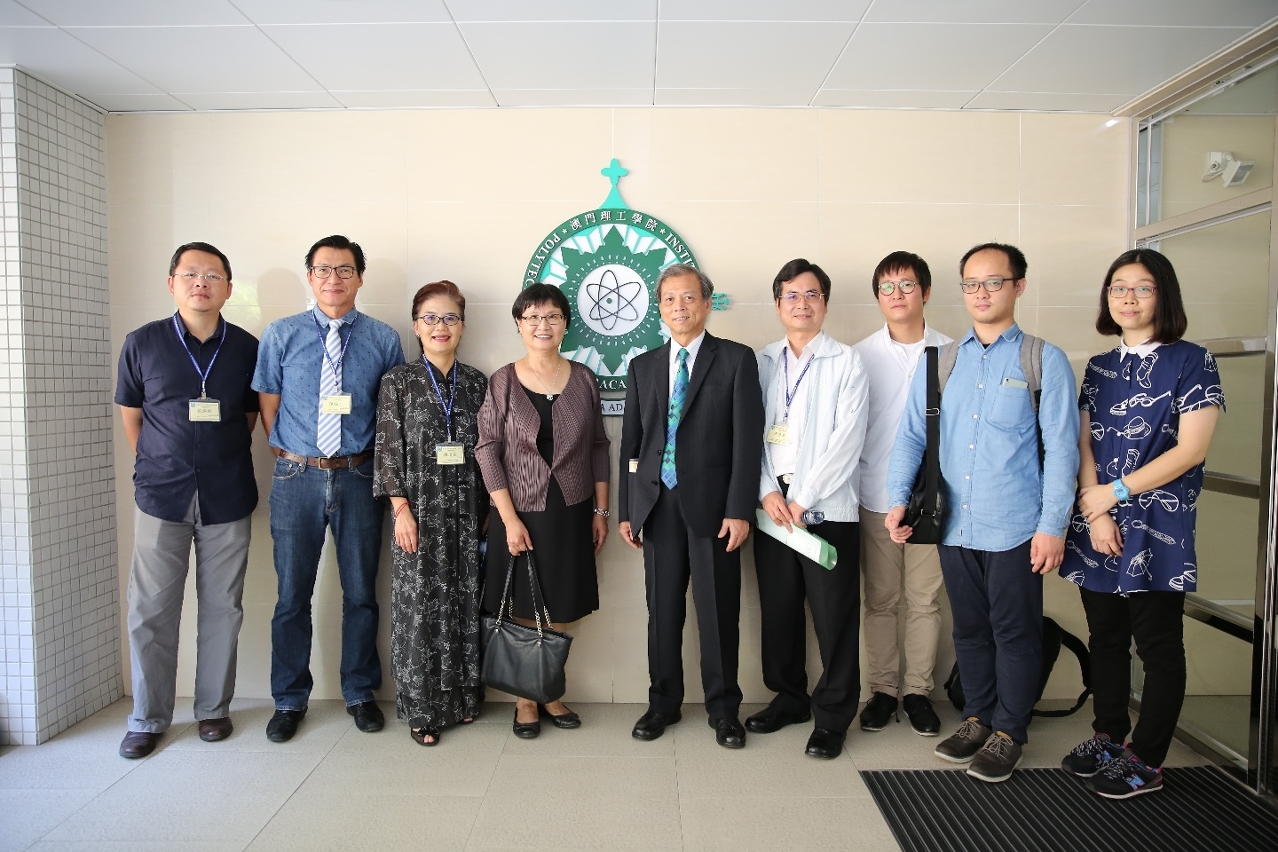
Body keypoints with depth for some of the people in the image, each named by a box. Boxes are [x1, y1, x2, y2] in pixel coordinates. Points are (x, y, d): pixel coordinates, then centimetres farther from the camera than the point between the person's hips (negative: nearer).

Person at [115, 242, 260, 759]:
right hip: (160, 497, 0)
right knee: (150, 611, 3)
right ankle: (148, 718, 20)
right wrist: (156, 469, 12)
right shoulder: (142, 343, 1)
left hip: (228, 500, 0)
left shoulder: (247, 348, 2)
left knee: (222, 608, 8)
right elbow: (131, 416, 10)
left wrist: (223, 464, 11)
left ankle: (214, 708, 24)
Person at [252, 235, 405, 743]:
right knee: (292, 595, 9)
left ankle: (360, 693, 27)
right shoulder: (281, 335, 3)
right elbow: (269, 406, 7)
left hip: (358, 477, 0)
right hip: (297, 477, 0)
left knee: (360, 592, 10)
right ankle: (290, 700, 25)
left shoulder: (384, 340, 2)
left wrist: (379, 466, 1)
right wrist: (294, 459, 4)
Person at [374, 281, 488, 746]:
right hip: (421, 507, -3)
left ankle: (462, 696, 26)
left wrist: (486, 511, 5)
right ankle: (423, 708, 17)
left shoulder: (476, 382, 7)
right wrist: (402, 509, -10)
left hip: (467, 508, 3)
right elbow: (389, 449, -4)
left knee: (465, 603, 10)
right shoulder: (399, 381, -1)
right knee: (421, 607, 3)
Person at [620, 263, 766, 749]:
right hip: (658, 504, 3)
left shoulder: (736, 360, 1)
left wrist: (740, 509, -12)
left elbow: (748, 439, -5)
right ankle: (663, 702, 26)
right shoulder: (643, 367, 12)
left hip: (712, 504, -3)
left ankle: (723, 708, 22)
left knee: (718, 611, 5)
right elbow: (630, 442, 12)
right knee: (662, 610, 11)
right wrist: (625, 510, 8)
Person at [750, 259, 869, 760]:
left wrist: (802, 498, -12)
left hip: (827, 508, -3)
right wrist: (767, 492, -8)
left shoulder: (846, 362, 0)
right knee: (778, 610, 11)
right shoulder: (760, 363, 11)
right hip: (771, 506, 4)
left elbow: (846, 439, -8)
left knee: (834, 616, 1)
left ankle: (832, 716, 15)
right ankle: (789, 697, 28)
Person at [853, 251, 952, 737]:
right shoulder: (861, 356, 3)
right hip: (876, 497, 1)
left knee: (925, 600, 7)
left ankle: (918, 691, 21)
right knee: (879, 601, 8)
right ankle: (882, 690, 21)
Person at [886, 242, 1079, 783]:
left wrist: (1053, 525, -11)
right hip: (954, 527, 4)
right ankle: (977, 718, 32)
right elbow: (912, 436, 6)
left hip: (1016, 529, -3)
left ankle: (1009, 732, 24)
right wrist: (898, 498, -6)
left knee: (1015, 633, 8)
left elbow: (1061, 449, -5)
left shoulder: (1044, 361, -1)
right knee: (969, 630, 15)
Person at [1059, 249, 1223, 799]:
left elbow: (1190, 450, -11)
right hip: (1098, 528, 5)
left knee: (1158, 647, 4)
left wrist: (1115, 493, -11)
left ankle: (1145, 762, 16)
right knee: (1105, 639, 14)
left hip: (1158, 530, -5)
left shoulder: (1191, 362, -3)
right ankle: (1108, 737, 29)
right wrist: (1096, 514, -6)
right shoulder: (1098, 368, 12)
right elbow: (1083, 445, 6)